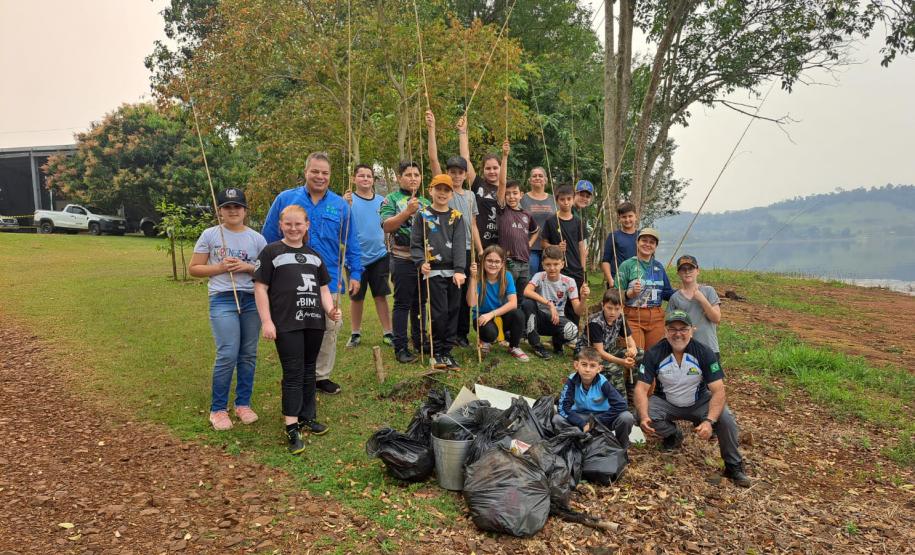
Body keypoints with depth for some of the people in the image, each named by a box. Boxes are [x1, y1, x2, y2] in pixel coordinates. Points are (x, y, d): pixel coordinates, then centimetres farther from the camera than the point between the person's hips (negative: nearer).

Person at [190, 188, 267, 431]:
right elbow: (194, 269, 4)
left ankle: (243, 404, 23)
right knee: (228, 355, -10)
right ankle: (218, 409, 6)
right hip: (223, 300, -3)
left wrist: (247, 267, -9)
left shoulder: (257, 238, 7)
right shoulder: (209, 235, 3)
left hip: (252, 300, 3)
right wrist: (220, 268, -11)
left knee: (248, 354, 7)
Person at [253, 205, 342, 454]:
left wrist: (331, 309, 0)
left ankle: (307, 417, 27)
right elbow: (261, 288, -4)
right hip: (287, 324, -5)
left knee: (309, 372, 14)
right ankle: (292, 428, -1)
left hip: (314, 322, 5)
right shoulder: (271, 252, 0)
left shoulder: (314, 255, 16)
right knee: (293, 374, -5)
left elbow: (323, 288, 18)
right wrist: (266, 321, -11)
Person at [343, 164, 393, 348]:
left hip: (379, 255, 3)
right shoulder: (349, 199, -5)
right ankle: (355, 333, 21)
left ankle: (387, 333, 11)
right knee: (356, 297, 8)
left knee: (381, 295, 5)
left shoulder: (381, 200, 7)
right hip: (357, 256, -2)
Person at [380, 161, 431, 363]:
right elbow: (386, 226, -15)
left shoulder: (425, 202, 14)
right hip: (403, 260, -5)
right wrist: (407, 212, -22)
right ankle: (400, 347, 5)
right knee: (402, 304, -1)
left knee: (421, 302, 13)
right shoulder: (391, 200, 0)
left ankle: (420, 340, 26)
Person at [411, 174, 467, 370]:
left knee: (453, 311, 6)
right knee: (439, 313, -7)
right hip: (433, 272, -3)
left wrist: (459, 270, -14)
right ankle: (437, 352, 9)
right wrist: (421, 262, -18)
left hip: (453, 272, 3)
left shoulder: (456, 217, 9)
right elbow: (415, 243, 0)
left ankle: (447, 352, 17)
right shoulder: (422, 215, 4)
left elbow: (459, 245, -2)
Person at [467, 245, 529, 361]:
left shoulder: (507, 276, -10)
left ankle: (514, 347, -2)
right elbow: (471, 303, -25)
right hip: (482, 316, -3)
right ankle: (486, 341, 5)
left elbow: (513, 303, -19)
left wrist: (492, 314, -28)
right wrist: (473, 278, -32)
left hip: (502, 315, 3)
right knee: (490, 332, -36)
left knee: (518, 314, -29)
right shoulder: (478, 276, -14)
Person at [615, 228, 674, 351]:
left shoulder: (658, 266, 11)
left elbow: (667, 293, 19)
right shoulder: (627, 265, -2)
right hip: (633, 318, -4)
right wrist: (631, 292, -21)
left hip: (656, 318, 4)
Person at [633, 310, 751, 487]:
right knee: (642, 417, -26)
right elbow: (642, 388, -18)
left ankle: (734, 467, -1)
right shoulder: (654, 354, -17)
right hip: (666, 403, 1)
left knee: (726, 419, -27)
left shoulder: (705, 353, -19)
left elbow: (718, 391, -23)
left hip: (699, 403, -1)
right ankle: (673, 435, 9)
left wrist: (709, 422, -38)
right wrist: (644, 416, -37)